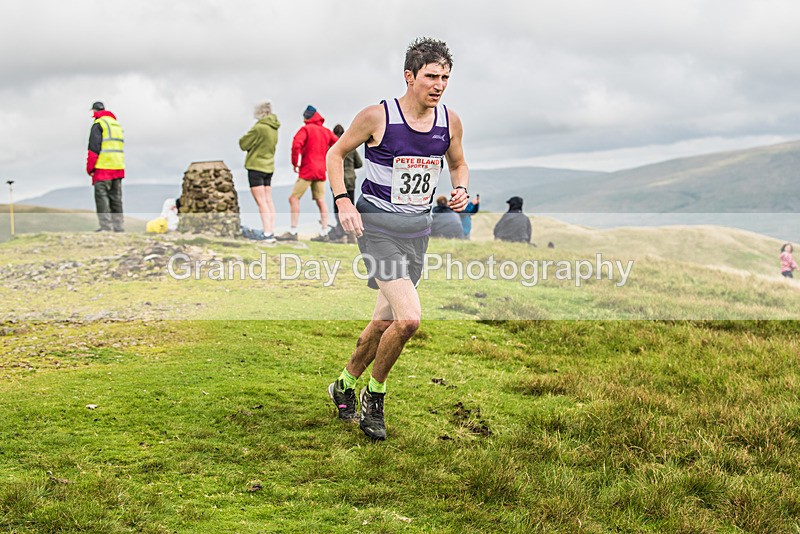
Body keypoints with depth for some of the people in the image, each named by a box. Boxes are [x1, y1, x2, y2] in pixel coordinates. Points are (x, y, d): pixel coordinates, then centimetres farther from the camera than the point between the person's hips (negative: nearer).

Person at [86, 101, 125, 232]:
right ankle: (119, 226, 9)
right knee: (116, 198, 10)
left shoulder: (98, 124, -5)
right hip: (118, 167, 7)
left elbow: (94, 147, -11)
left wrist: (90, 167, -6)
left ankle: (105, 225, -13)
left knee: (101, 196, -6)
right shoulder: (117, 124, 20)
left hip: (103, 167, -7)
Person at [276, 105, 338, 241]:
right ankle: (324, 232, 6)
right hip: (321, 170, 7)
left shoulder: (306, 129, -7)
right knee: (321, 201, 7)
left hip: (307, 169, -7)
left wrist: (295, 163, -10)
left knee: (294, 198, -4)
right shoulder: (326, 131, 13)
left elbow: (296, 145, -21)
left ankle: (293, 232, -10)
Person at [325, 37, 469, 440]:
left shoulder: (449, 121, 2)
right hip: (376, 225, -6)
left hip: (417, 228, 6)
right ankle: (374, 395, 5)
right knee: (408, 319, -19)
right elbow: (335, 153, 1)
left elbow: (458, 164, 20)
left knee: (385, 321, 14)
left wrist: (461, 189, -1)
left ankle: (345, 384, 38)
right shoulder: (377, 116, -12)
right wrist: (343, 202, -12)